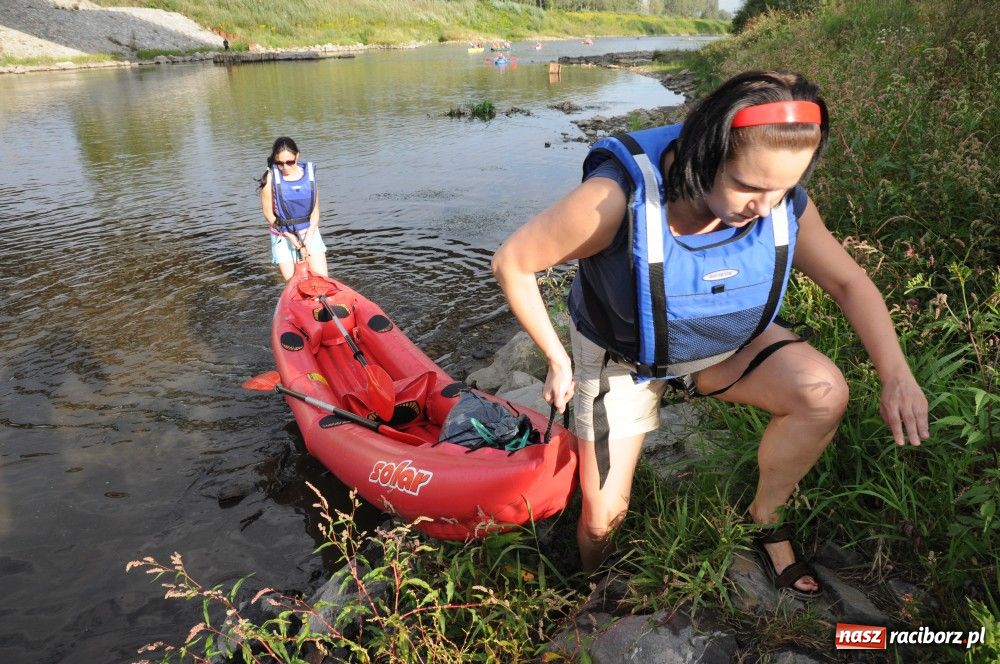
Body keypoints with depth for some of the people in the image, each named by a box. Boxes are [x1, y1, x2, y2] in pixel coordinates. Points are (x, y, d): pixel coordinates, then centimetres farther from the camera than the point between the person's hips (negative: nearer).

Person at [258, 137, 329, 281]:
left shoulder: (309, 173, -6)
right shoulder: (271, 177, -10)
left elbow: (315, 211, -3)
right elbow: (268, 212, -6)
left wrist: (308, 239, -11)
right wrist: (290, 236, -11)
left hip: (309, 231, 1)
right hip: (283, 235, -1)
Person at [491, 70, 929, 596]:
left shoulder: (783, 204, -21)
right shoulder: (619, 198, -35)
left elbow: (848, 282, -7)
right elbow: (512, 262, -25)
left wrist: (896, 374, -21)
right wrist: (557, 360, -18)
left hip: (723, 346, 3)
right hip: (623, 357, -3)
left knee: (824, 392, -24)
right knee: (603, 515, 1)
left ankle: (765, 518, 5)